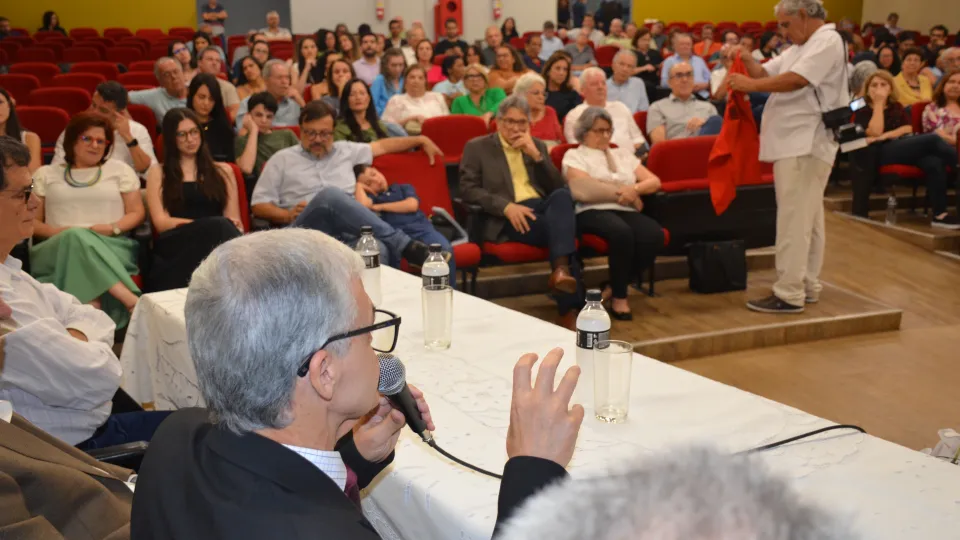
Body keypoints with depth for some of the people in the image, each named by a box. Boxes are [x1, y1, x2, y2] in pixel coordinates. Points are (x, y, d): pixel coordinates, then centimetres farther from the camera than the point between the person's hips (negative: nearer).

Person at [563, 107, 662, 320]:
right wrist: (622, 192, -2)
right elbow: (583, 188, -6)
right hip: (592, 212, -5)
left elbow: (655, 182, 18)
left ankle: (613, 289, -13)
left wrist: (634, 188, -4)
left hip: (625, 211, 5)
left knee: (654, 235, -28)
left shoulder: (623, 157, 28)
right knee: (622, 232, -38)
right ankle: (619, 297, -19)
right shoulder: (574, 155, 13)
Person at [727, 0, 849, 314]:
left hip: (806, 145, -10)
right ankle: (807, 285, 21)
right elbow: (765, 73, 18)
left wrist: (751, 85, -16)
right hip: (795, 144, 10)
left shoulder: (828, 41, -11)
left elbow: (796, 79, -23)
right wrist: (745, 59, -1)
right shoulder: (800, 47, 21)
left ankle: (789, 294, -10)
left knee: (794, 220, -11)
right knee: (807, 219, 14)